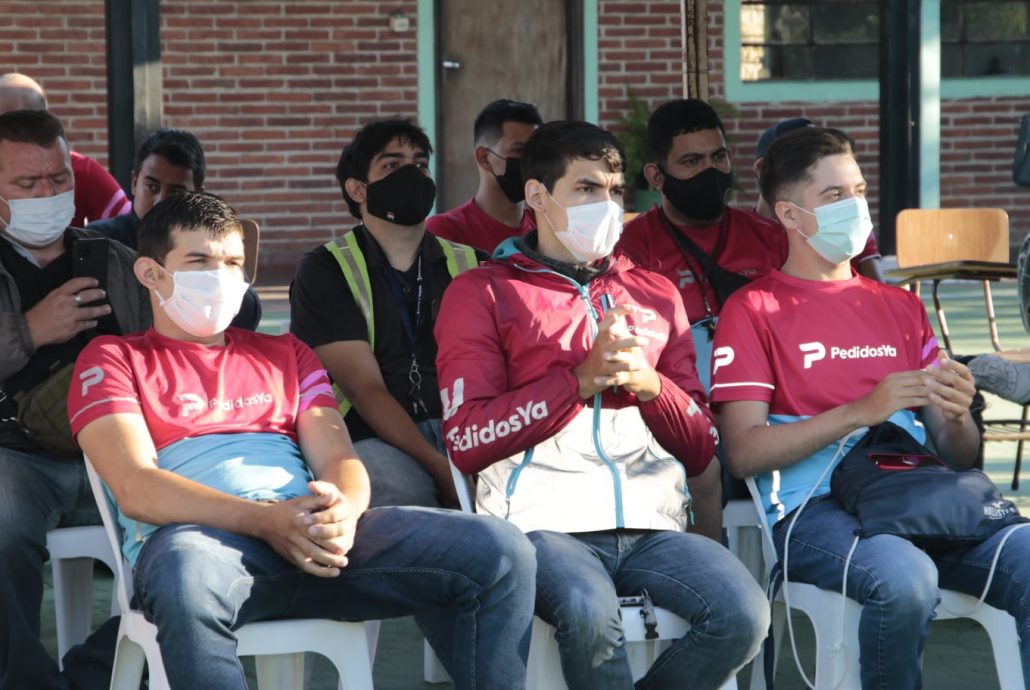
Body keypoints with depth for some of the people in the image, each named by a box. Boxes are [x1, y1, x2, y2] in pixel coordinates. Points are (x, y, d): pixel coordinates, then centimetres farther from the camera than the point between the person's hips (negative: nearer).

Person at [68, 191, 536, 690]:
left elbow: (338, 457, 16)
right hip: (201, 535, -4)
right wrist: (265, 521, -17)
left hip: (312, 533, 4)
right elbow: (135, 489, -1)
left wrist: (344, 510, -12)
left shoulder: (285, 354, 31)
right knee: (188, 575, -45)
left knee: (497, 551, -20)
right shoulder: (114, 359, 16)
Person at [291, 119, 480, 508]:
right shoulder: (325, 271, 5)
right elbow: (365, 389, -6)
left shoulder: (467, 264, 19)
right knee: (402, 491, -40)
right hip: (372, 438, -4)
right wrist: (440, 466, -20)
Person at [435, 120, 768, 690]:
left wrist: (648, 383, -2)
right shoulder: (482, 294, 11)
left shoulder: (655, 296, 24)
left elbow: (701, 451, 18)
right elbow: (466, 441, -3)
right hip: (544, 521, -4)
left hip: (651, 522, 4)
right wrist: (581, 379, -10)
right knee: (589, 611, -37)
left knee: (743, 613, -25)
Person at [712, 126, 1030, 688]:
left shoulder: (900, 306, 24)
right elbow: (743, 452, -4)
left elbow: (957, 456, 21)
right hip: (815, 510, -4)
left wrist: (956, 417, -4)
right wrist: (862, 411, -12)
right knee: (904, 577, -37)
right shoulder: (754, 310, 8)